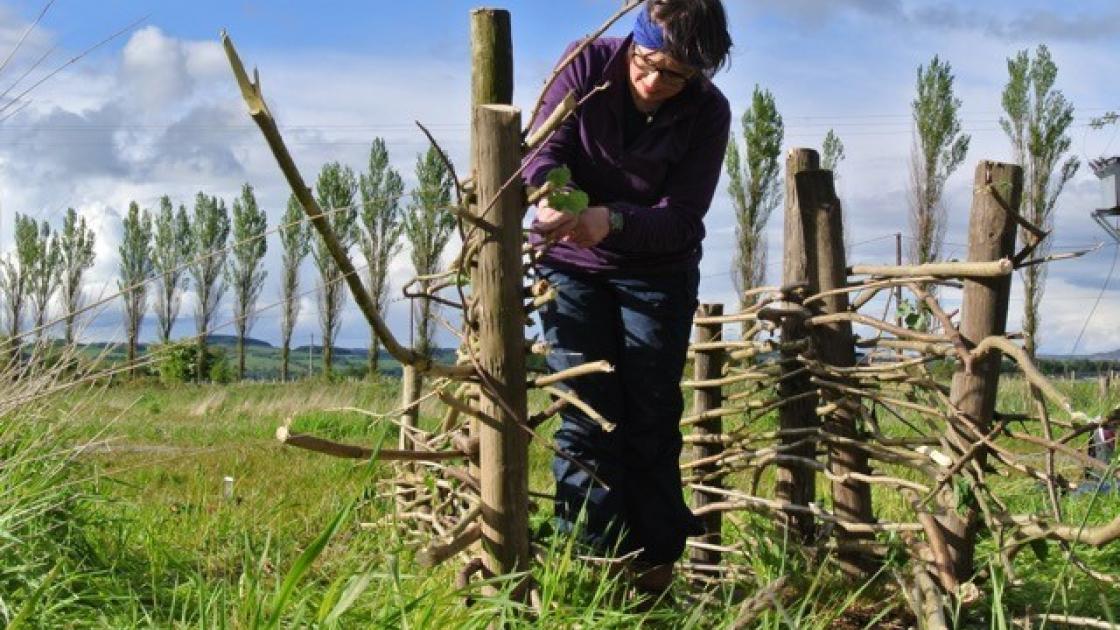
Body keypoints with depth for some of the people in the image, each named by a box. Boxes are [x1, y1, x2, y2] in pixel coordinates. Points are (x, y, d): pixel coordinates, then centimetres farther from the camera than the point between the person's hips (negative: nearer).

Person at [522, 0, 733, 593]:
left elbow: (681, 217, -21)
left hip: (657, 274, 0)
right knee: (585, 411, -9)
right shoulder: (587, 65, -15)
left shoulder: (708, 112, -17)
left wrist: (612, 220, -41)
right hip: (571, 264, 0)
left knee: (650, 421, -2)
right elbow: (544, 148, -19)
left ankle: (653, 572, 4)